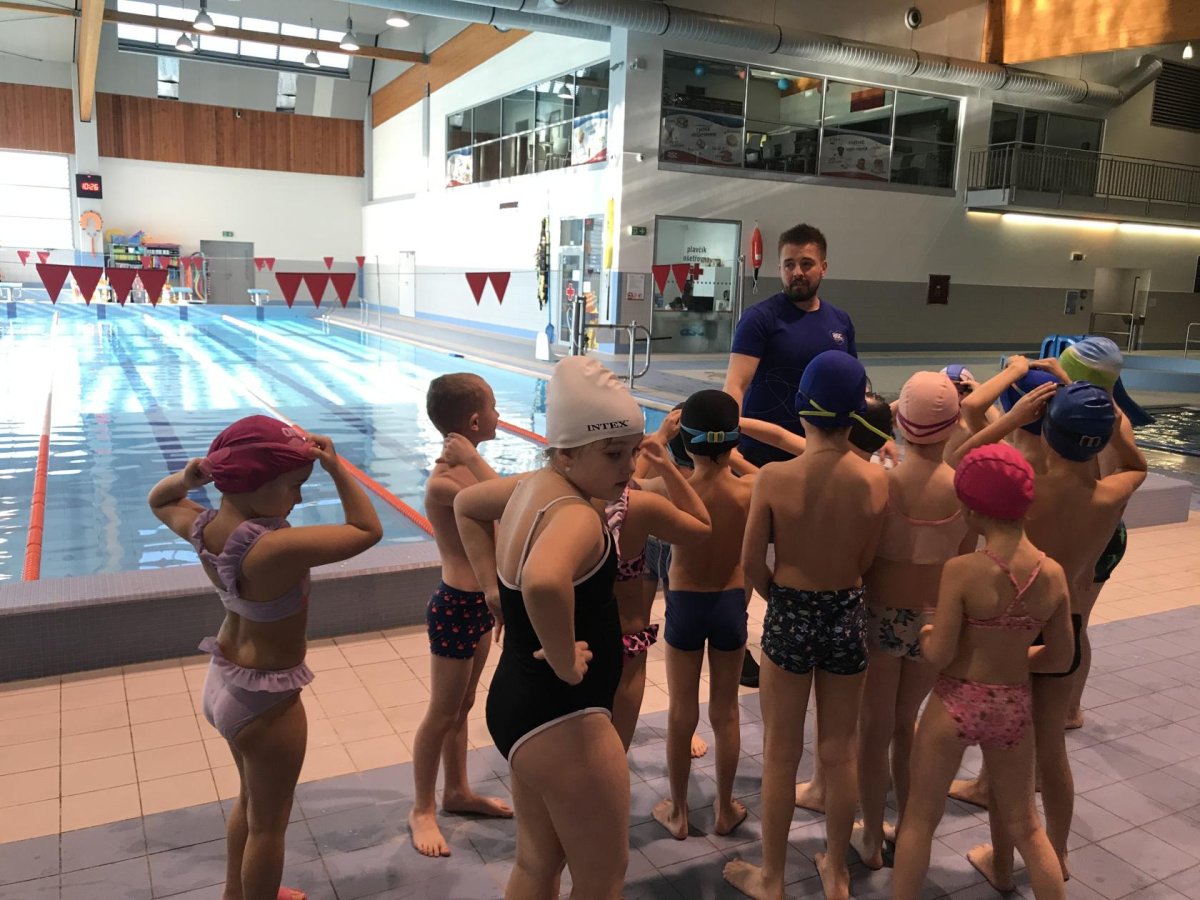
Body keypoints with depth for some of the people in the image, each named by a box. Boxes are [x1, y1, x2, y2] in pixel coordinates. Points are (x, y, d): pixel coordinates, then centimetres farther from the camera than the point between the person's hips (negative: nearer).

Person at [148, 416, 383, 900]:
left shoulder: (201, 527, -12)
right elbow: (367, 531, -26)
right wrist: (336, 468, -23)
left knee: (251, 798, 31)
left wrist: (188, 475, -8)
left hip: (222, 681, 9)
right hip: (265, 699, -9)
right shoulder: (276, 548, -35)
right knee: (269, 821, 16)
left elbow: (159, 500, 12)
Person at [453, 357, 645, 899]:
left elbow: (465, 504, 23)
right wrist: (565, 662, -30)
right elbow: (544, 582, -48)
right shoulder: (577, 515, -26)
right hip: (561, 716, -9)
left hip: (520, 701, 9)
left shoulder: (534, 485, 3)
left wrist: (492, 583, 15)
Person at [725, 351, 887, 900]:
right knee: (839, 753, 19)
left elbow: (752, 563, -11)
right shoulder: (875, 480, -13)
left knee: (781, 756, 14)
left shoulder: (775, 477, -18)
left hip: (789, 618, -2)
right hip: (847, 618, 2)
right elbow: (866, 562, -5)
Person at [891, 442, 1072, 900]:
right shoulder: (1054, 574, -8)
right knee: (1025, 826, 23)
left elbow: (938, 655, -18)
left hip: (956, 703, -4)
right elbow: (1060, 658, 2)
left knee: (920, 818, 15)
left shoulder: (962, 570, -22)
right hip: (1014, 708, 4)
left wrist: (924, 636, 3)